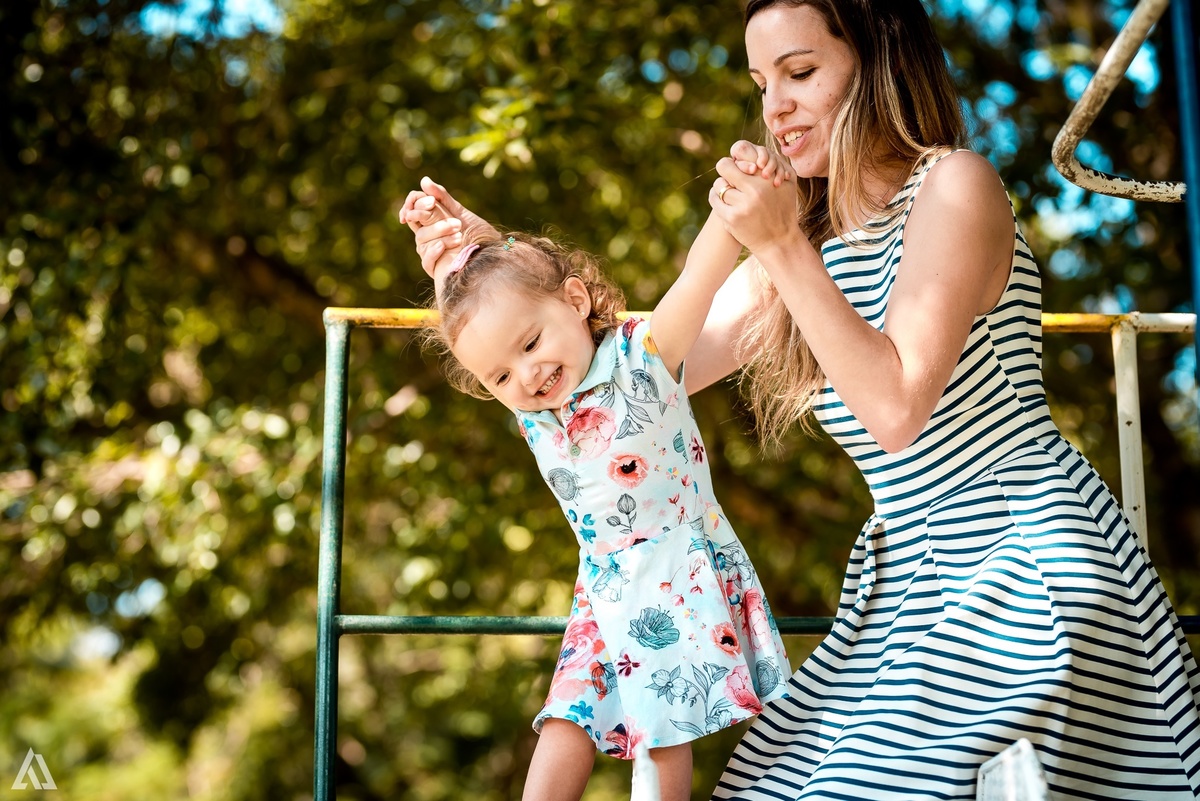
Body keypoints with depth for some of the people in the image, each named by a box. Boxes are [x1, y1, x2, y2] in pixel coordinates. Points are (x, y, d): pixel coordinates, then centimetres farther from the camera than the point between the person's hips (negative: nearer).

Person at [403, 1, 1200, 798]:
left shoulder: (954, 185, -8)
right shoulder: (801, 244, 12)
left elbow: (897, 409, -18)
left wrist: (784, 248, -18)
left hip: (1020, 556, -7)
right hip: (902, 580, 7)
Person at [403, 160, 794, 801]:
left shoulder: (643, 355, -13)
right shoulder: (528, 411, 1)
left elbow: (701, 274, -28)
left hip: (685, 581, -5)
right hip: (606, 596, 5)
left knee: (667, 740, 1)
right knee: (565, 729, 0)